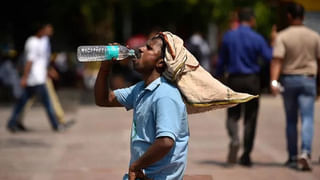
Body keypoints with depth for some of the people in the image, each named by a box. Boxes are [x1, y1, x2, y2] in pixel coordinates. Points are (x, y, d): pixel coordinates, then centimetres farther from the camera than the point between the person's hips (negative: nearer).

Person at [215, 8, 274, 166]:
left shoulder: (228, 36, 0)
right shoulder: (257, 38, -7)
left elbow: (221, 61, 5)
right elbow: (269, 58, -4)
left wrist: (217, 80, 16)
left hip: (233, 80, 1)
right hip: (251, 80, -1)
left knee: (233, 115, 9)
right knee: (250, 118, 7)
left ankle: (234, 140, -22)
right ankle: (246, 156, 6)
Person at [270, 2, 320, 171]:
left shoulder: (282, 36, -5)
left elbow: (277, 59, -17)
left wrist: (274, 81, -24)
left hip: (288, 79, 0)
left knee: (291, 120, 13)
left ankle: (292, 157, 19)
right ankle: (305, 153, -25)